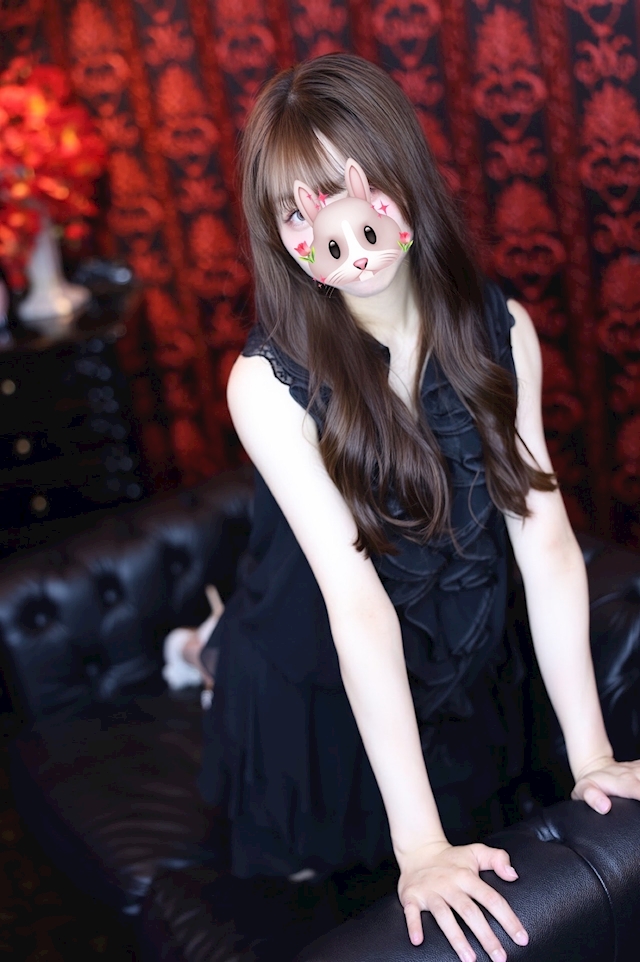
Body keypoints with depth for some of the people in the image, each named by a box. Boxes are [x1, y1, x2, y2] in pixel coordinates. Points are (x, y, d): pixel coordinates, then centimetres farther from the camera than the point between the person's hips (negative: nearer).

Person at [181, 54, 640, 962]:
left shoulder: (503, 330, -14)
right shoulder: (270, 382, -26)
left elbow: (546, 541, -17)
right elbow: (356, 599, -32)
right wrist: (418, 844, -32)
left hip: (462, 678, 3)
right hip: (316, 688, -3)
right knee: (311, 877, 23)